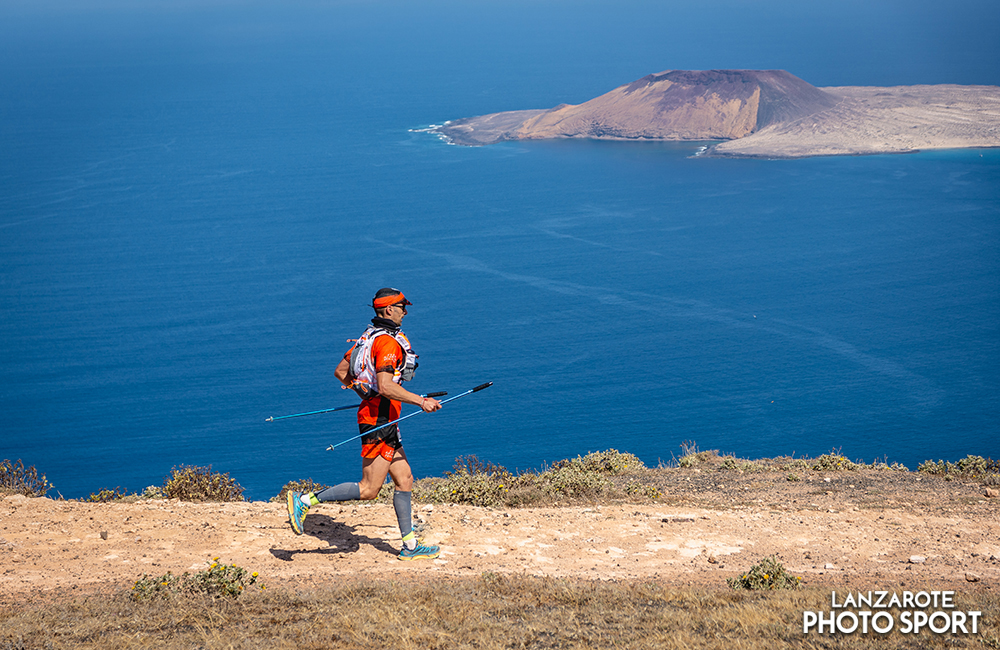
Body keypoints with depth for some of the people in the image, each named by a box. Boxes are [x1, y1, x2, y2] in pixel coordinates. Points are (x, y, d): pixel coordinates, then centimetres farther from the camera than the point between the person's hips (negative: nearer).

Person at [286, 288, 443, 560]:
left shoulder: (370, 336, 13)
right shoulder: (388, 342, -17)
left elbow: (340, 371, 18)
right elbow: (386, 386, -27)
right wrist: (420, 401, -22)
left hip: (374, 412, 11)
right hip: (379, 421, -11)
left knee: (404, 480, 13)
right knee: (368, 489, -8)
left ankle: (410, 546, 17)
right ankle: (305, 500, -5)